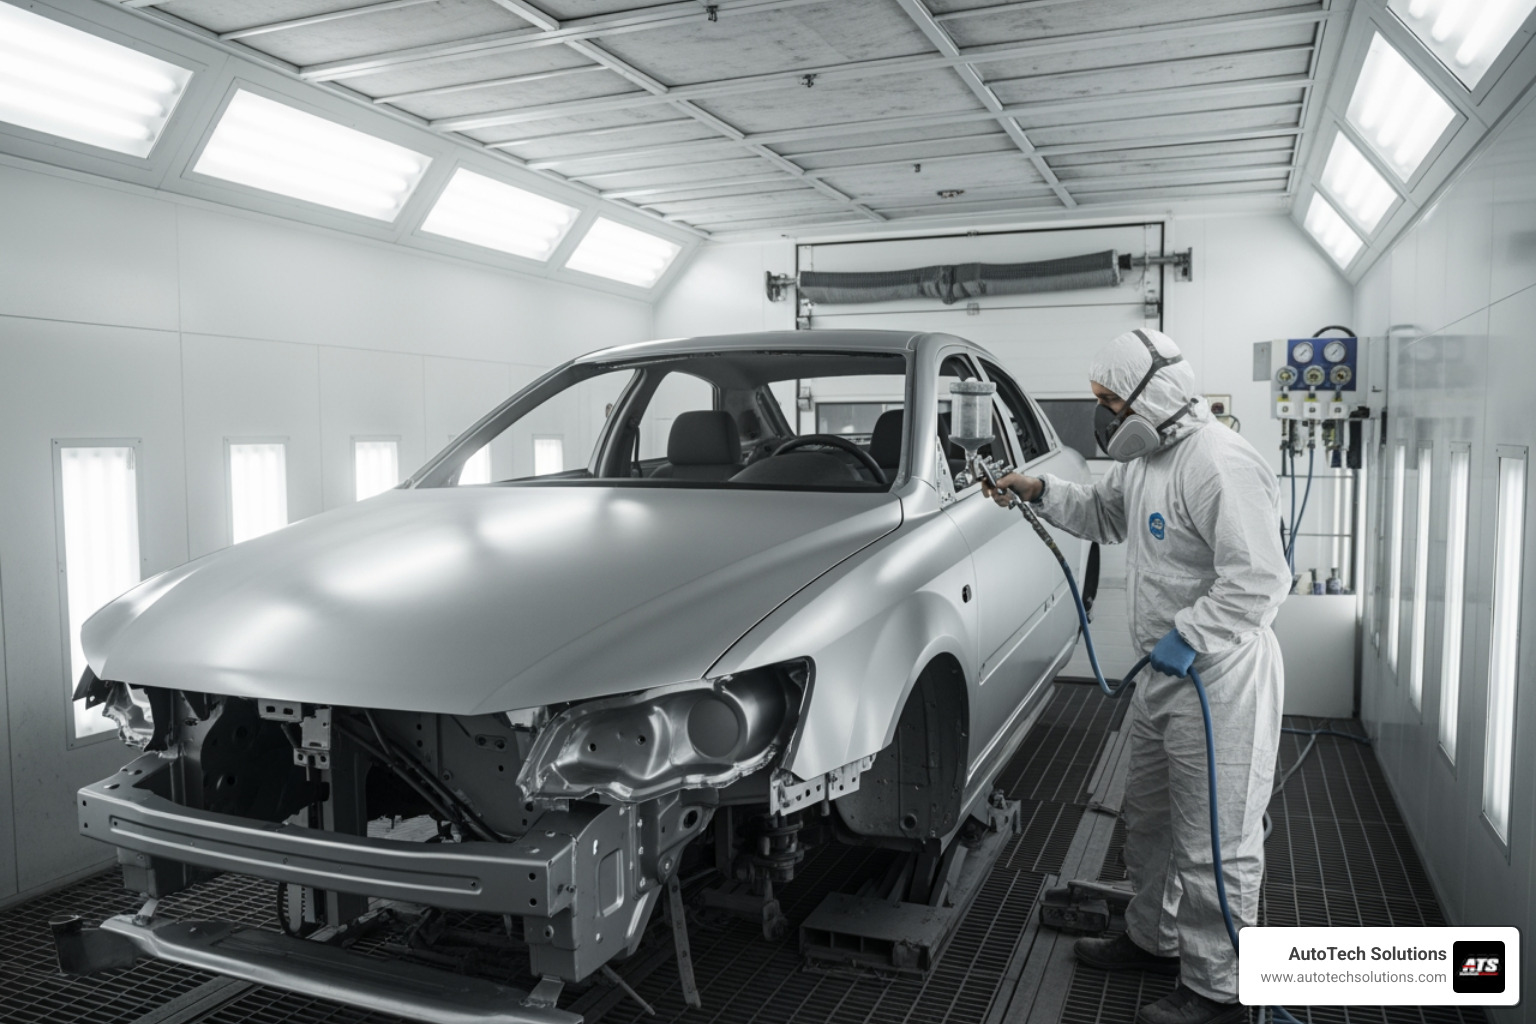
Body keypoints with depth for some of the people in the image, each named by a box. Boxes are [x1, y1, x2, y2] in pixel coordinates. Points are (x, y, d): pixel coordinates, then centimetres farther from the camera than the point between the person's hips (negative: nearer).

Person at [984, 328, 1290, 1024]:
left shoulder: (1219, 464, -23)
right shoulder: (1146, 458, 9)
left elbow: (1259, 580, -27)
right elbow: (1103, 514, 26)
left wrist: (1187, 638, -24)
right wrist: (1041, 491, 12)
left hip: (1220, 678, -10)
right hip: (1164, 673, 11)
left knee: (1214, 842, 2)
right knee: (1149, 818, 23)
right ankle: (1154, 938, 41)